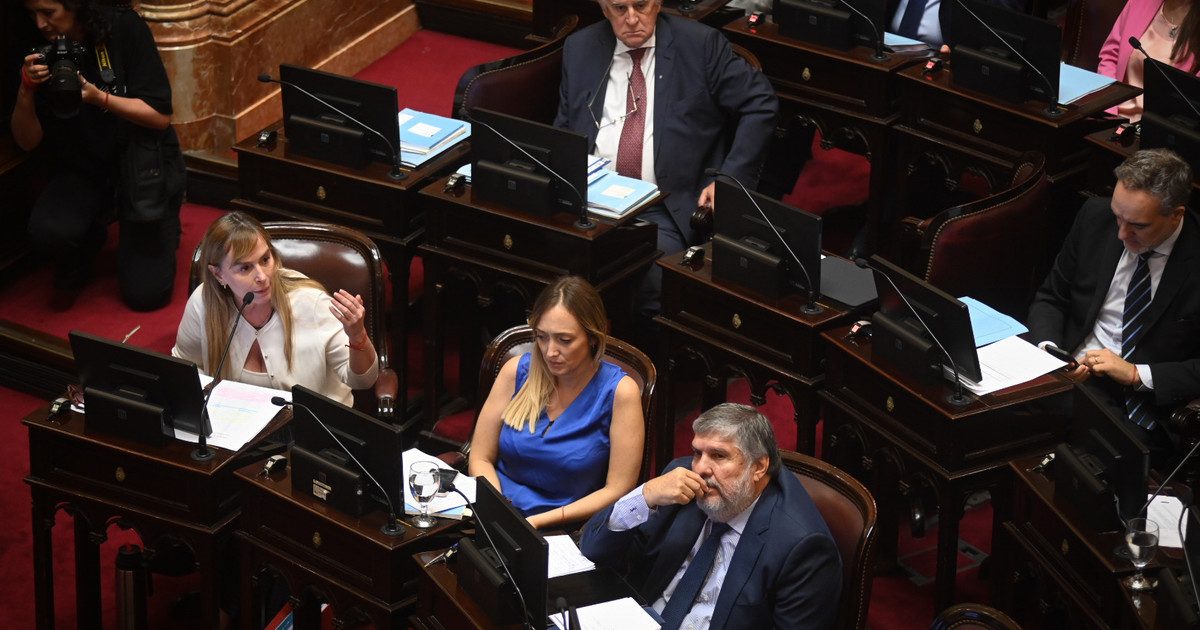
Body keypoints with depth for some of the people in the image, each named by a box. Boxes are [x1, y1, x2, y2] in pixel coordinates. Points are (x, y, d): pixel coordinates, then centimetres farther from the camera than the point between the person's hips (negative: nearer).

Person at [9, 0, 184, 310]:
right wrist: (26, 90, -24)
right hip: (82, 168, 2)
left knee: (145, 293, -10)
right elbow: (28, 141, -6)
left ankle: (164, 229, 24)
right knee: (48, 231, -30)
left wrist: (98, 97, -29)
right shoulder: (39, 52, -8)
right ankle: (89, 238, 8)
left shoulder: (125, 29, -15)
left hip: (143, 159, -2)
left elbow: (160, 117, -16)